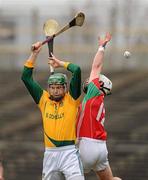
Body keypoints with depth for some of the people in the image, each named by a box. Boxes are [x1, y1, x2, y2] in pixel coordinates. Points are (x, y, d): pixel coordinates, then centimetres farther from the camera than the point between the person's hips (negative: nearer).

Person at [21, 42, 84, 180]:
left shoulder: (71, 99, 2)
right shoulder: (43, 99, 11)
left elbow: (77, 70, -8)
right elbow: (25, 77, 11)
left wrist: (61, 63, 7)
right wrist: (34, 54, 8)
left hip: (69, 151, -4)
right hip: (50, 152, 4)